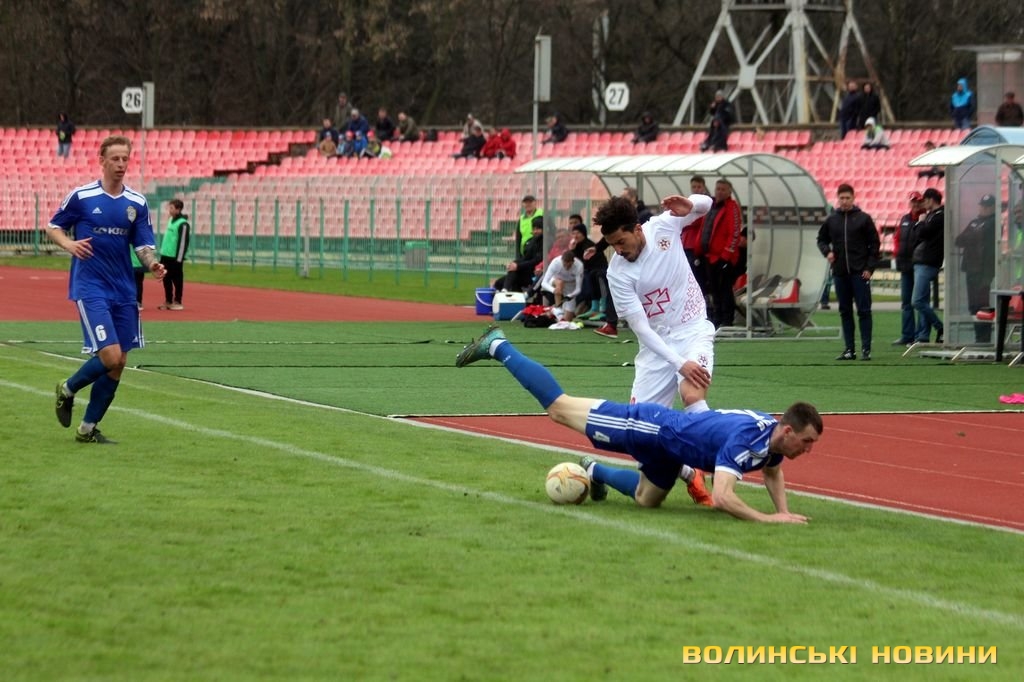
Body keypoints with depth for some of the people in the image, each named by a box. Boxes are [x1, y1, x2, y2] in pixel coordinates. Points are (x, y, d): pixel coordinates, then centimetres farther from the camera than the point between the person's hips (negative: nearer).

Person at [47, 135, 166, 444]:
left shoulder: (137, 203, 5)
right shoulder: (81, 196, -5)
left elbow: (144, 247, 5)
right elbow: (53, 227, 5)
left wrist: (152, 264, -17)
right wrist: (70, 244, -16)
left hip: (123, 291, 5)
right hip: (90, 288, -5)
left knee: (118, 363, 3)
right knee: (110, 356, -16)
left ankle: (88, 428, 16)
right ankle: (67, 390, 12)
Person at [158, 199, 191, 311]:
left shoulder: (183, 224, -13)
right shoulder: (171, 220, 14)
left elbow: (183, 242, -15)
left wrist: (179, 259, -17)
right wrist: (162, 253, 21)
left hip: (175, 257, -8)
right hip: (166, 255, 8)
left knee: (177, 280, -1)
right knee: (166, 279, 10)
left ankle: (177, 302, 5)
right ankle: (168, 301, 17)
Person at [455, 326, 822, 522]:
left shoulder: (775, 436, -10)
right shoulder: (745, 439, -36)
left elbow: (772, 472, 15)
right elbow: (722, 498, -45)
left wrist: (784, 510, 0)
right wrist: (768, 519, -44)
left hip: (667, 445, 7)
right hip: (650, 427, -7)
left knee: (646, 499, 26)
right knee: (559, 407, 9)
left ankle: (595, 471, 47)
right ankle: (498, 347, 21)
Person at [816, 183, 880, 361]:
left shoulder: (864, 219, 0)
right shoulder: (831, 220, 7)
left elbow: (874, 243, 1)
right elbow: (821, 239, 19)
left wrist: (869, 268, -6)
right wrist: (827, 251, -3)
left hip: (860, 273, -3)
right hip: (840, 273, 3)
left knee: (864, 311, -4)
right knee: (845, 312, 6)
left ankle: (866, 348, -2)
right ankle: (849, 349, 10)